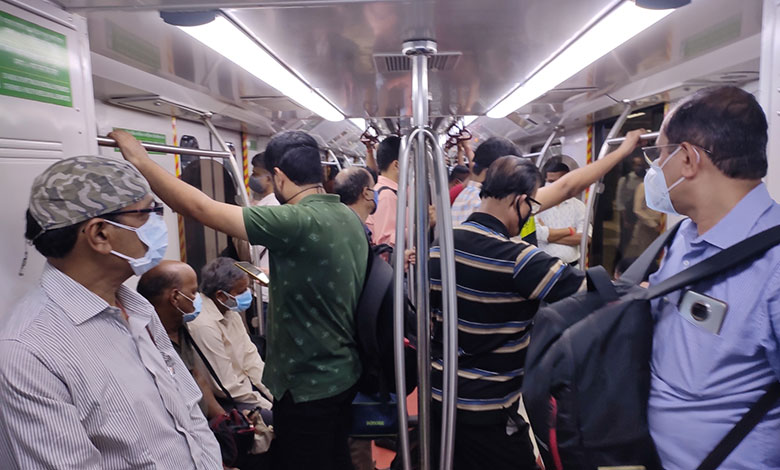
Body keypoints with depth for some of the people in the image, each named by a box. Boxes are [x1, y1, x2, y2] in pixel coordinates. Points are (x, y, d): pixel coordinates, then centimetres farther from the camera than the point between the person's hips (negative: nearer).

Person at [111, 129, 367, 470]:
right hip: (342, 372, 8)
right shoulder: (349, 217, 0)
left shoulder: (297, 222, -26)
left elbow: (200, 209, -25)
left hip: (308, 385, -8)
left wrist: (140, 161, -13)